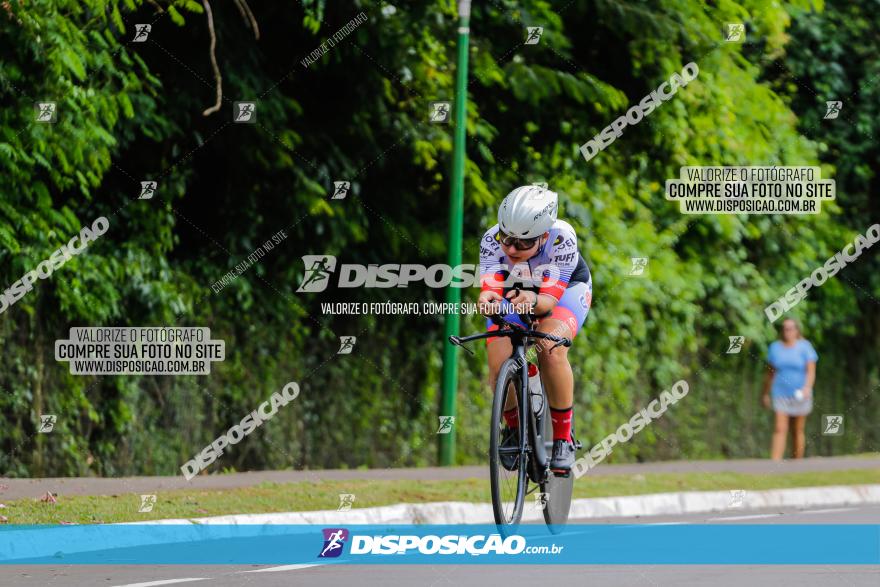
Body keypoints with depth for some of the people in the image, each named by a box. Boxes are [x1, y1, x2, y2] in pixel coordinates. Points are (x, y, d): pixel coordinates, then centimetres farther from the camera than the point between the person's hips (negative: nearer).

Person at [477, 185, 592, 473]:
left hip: (564, 289, -2)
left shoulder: (562, 238, -37)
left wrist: (534, 301, -63)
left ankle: (563, 438, -16)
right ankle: (513, 428, 10)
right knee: (499, 364, -21)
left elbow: (550, 299, -40)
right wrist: (487, 302, -64)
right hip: (513, 290, 2)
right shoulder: (492, 240, -32)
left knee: (550, 349, -32)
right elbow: (490, 289, -40)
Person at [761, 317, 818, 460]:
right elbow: (770, 373, 14)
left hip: (799, 395, -1)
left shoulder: (804, 347, 0)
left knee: (797, 431, 7)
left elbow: (811, 371, -7)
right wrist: (765, 394, 16)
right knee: (780, 429, -12)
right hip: (780, 394, 1)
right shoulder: (775, 347, 8)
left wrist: (807, 387, -24)